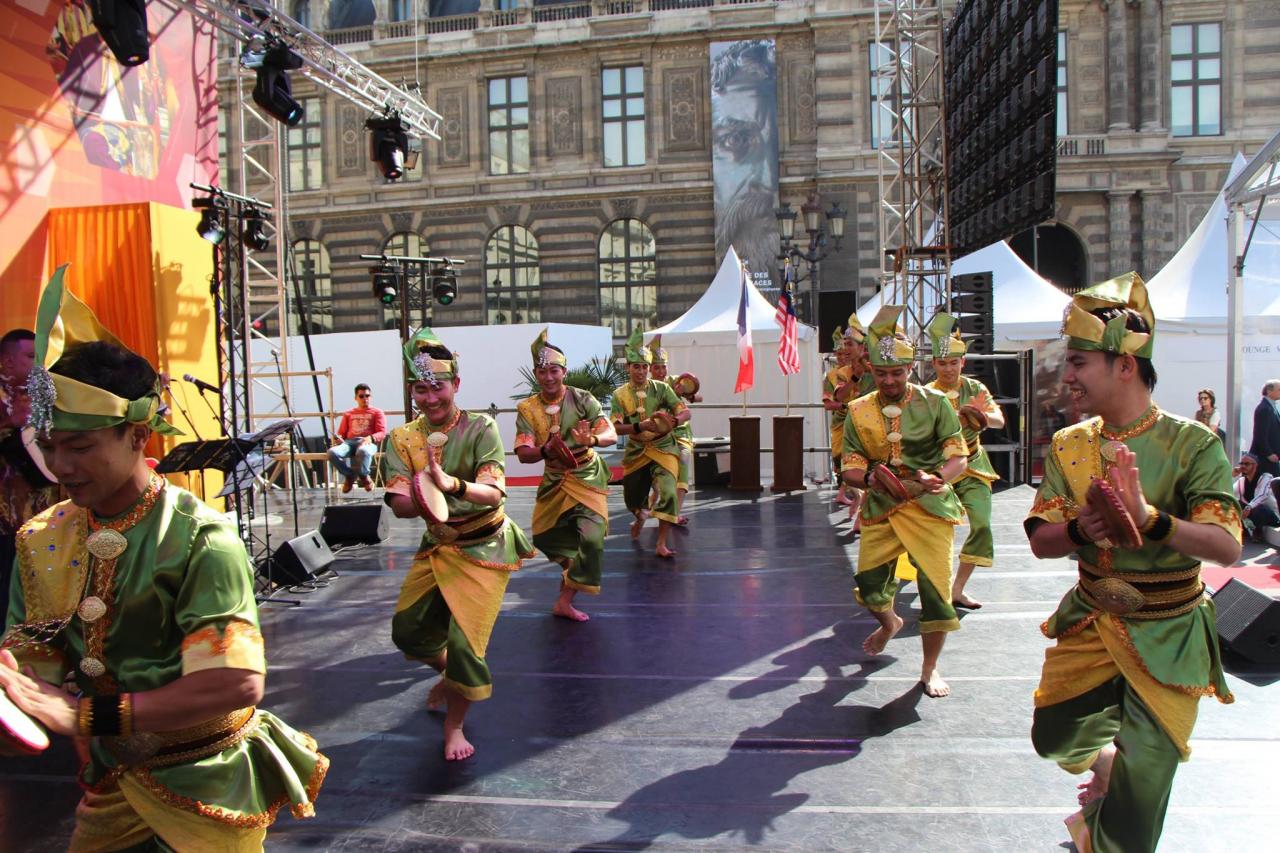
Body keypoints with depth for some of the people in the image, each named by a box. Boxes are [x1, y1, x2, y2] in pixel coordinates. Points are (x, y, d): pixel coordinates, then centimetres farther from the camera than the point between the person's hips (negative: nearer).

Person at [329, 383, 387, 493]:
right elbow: (341, 433, 23)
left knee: (363, 451, -43)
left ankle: (363, 476, -12)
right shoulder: (348, 413, 30)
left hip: (368, 442, -3)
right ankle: (349, 475, -6)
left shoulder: (377, 412, 19)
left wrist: (370, 438, -16)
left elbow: (382, 433, 6)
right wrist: (338, 439, -3)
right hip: (349, 442, 3)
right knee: (332, 452, -32)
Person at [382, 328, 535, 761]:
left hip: (484, 546, -4)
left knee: (466, 639, -7)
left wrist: (452, 485, -48)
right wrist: (420, 500, -41)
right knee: (407, 629, 7)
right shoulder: (403, 439, -5)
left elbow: (495, 493, -27)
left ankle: (454, 725, 18)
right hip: (436, 545, 5)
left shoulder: (480, 428, -16)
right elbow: (398, 505, -17)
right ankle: (450, 675, 41)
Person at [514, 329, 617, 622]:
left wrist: (591, 439, -42)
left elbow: (611, 435, -19)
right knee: (544, 535, 12)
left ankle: (565, 600, -6)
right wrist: (545, 451, -38)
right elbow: (523, 453, -15)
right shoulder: (527, 408, -6)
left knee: (592, 537, -19)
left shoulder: (582, 399, -12)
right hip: (553, 480, 3)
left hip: (586, 477, -3)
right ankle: (572, 568, 44)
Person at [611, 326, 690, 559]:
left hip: (664, 447, -2)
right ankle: (641, 516, 52)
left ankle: (661, 545, -11)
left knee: (668, 492, -21)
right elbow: (616, 427, -13)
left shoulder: (661, 388, -5)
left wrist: (673, 421, -31)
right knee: (632, 500, 13)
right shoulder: (620, 395, -4)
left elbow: (685, 412, -9)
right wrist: (641, 426, -31)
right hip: (636, 451, 2)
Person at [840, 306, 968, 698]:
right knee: (869, 585, 6)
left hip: (929, 508, -2)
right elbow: (849, 466, 1)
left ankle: (930, 668, 18)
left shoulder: (934, 403, -4)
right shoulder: (859, 411, 2)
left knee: (936, 589, -7)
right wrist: (869, 478, -22)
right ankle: (890, 623, 45)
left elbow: (958, 457, -7)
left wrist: (936, 479, -28)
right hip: (880, 509, 2)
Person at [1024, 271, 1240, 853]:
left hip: (1165, 635, -4)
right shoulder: (1069, 445, -1)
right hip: (1089, 622, 4)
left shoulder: (1191, 444, -14)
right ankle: (1106, 757, 46)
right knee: (1053, 735, 14)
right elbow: (1041, 542, -2)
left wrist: (1149, 518, -38)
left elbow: (1227, 548, -22)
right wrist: (1078, 530, -24)